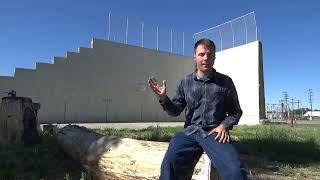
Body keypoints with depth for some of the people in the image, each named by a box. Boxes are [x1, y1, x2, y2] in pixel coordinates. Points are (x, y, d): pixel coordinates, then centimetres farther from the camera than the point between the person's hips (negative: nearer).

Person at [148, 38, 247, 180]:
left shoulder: (225, 82, 5)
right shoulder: (186, 82, 9)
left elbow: (235, 111, 14)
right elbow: (175, 110, 12)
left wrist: (224, 125, -6)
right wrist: (164, 98, -7)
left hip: (215, 133, 0)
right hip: (190, 132, 1)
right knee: (169, 164, -23)